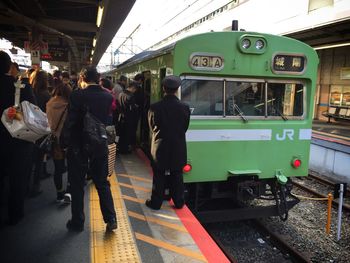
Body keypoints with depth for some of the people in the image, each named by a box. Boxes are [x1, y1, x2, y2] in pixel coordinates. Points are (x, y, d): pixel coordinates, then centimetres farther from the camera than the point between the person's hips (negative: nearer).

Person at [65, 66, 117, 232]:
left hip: (78, 145, -3)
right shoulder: (108, 97, -3)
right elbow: (108, 120, 3)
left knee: (77, 185, 11)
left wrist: (66, 141, -1)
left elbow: (71, 121, -13)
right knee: (102, 183, 15)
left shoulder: (77, 95, -14)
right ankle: (111, 219, 14)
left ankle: (77, 222, 22)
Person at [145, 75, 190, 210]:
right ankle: (178, 202, 24)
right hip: (178, 148, 1)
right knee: (177, 176, 14)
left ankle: (156, 202, 20)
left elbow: (152, 126, -1)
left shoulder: (155, 107, -14)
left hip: (160, 147, -1)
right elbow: (185, 127, 1)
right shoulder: (185, 107, -10)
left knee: (159, 176, 11)